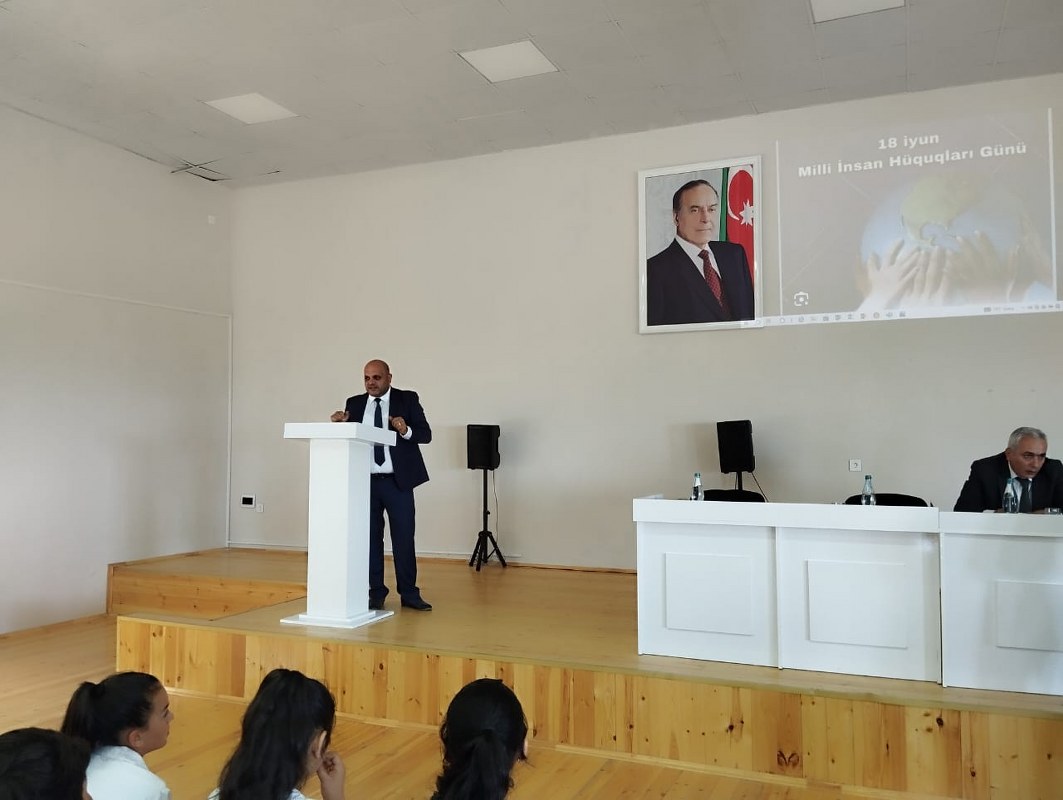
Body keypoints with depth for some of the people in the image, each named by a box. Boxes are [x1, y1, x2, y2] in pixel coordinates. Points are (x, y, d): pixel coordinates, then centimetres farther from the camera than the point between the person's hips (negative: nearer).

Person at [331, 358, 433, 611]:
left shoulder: (408, 399, 1)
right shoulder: (355, 403, 8)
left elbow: (426, 434, -5)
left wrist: (406, 431, -24)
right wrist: (340, 424, -14)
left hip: (398, 481, -2)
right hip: (366, 481, 3)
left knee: (404, 538, 1)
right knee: (371, 538, 8)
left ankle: (409, 594, 11)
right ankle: (376, 593, 19)